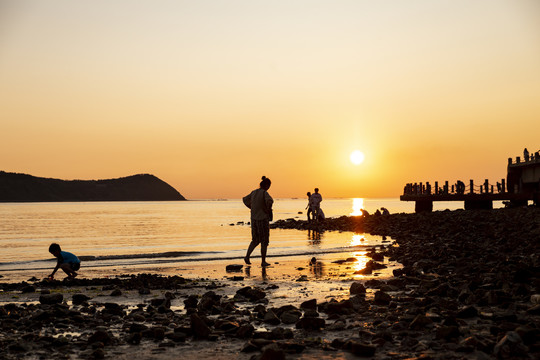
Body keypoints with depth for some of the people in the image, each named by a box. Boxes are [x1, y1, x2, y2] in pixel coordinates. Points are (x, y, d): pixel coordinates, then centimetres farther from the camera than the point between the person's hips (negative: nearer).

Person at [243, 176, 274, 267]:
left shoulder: (253, 192, 8)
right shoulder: (264, 193, -14)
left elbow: (245, 199, 23)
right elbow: (270, 201, -34)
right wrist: (269, 209, -15)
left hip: (254, 220, 7)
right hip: (263, 219, -7)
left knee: (255, 240, 17)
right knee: (264, 241, 5)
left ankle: (247, 256, 2)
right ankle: (263, 261, 9)